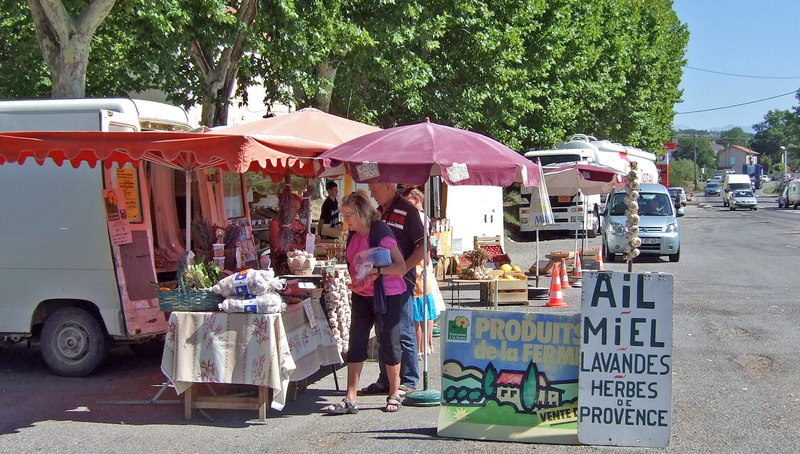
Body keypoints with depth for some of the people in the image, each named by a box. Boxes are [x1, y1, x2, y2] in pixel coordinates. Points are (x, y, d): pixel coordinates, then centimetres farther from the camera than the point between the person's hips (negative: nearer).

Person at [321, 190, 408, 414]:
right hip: (361, 295, 7)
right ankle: (350, 399, 6)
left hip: (387, 296, -7)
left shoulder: (381, 234, -17)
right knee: (355, 345, 3)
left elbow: (401, 267, -20)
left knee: (388, 343, 1)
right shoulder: (353, 235, 7)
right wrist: (356, 282, 5)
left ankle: (394, 394, 17)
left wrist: (377, 270, -33)